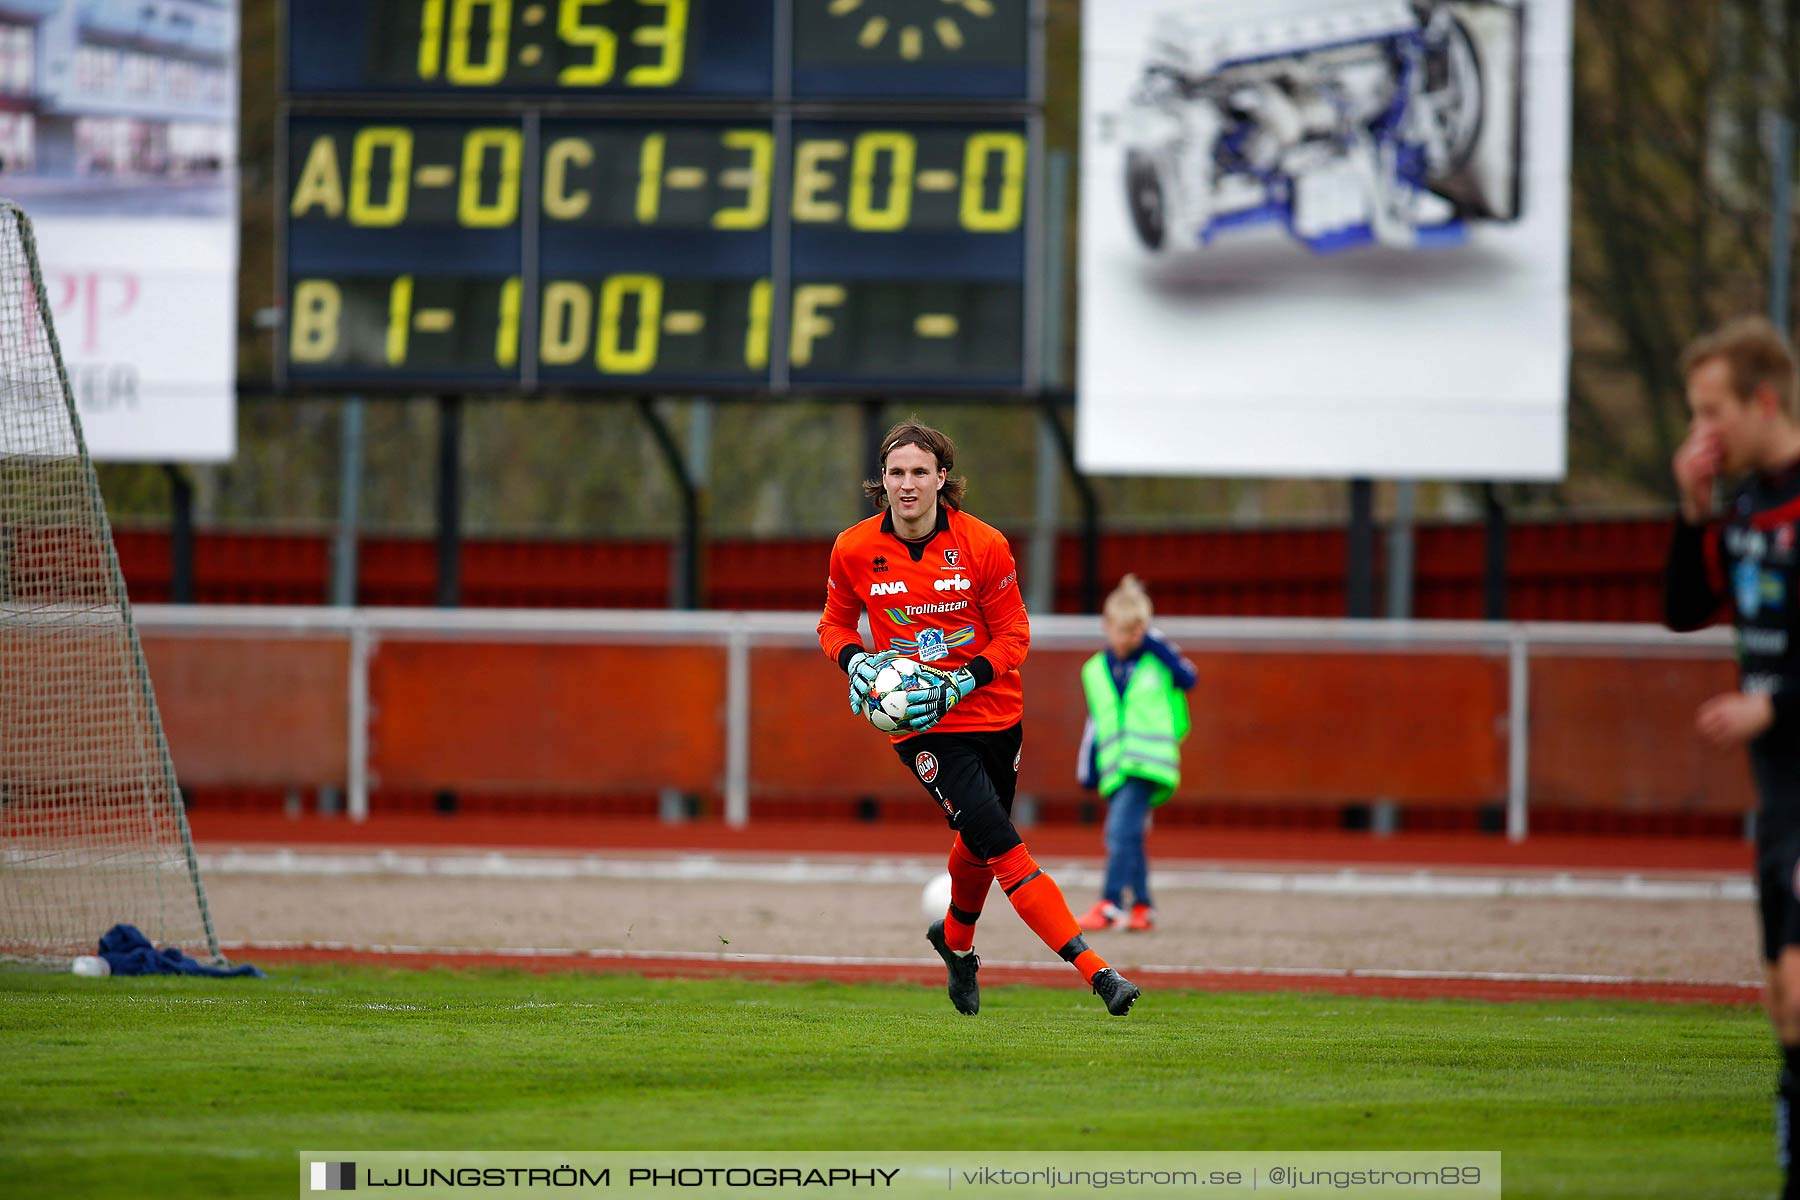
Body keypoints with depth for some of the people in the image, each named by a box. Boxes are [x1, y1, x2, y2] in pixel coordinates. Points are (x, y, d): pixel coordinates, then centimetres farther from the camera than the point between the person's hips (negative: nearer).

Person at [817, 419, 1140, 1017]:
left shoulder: (983, 545, -11)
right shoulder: (854, 551, -7)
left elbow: (1014, 635, -5)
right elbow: (835, 624, 8)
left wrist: (961, 682, -20)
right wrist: (856, 660, -13)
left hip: (996, 714, 2)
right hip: (923, 727, -2)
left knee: (978, 842, 21)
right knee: (1005, 849, -15)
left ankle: (956, 940, 53)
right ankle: (1096, 972, -20)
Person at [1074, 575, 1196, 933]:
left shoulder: (1157, 659, 2)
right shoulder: (1095, 671, 12)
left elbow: (1188, 677, -17)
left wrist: (1153, 642, -14)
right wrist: (1088, 772, 15)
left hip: (1147, 764, -5)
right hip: (1114, 767, 5)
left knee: (1121, 829, -19)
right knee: (1129, 838, 8)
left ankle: (1110, 903, -21)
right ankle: (1142, 906, 18)